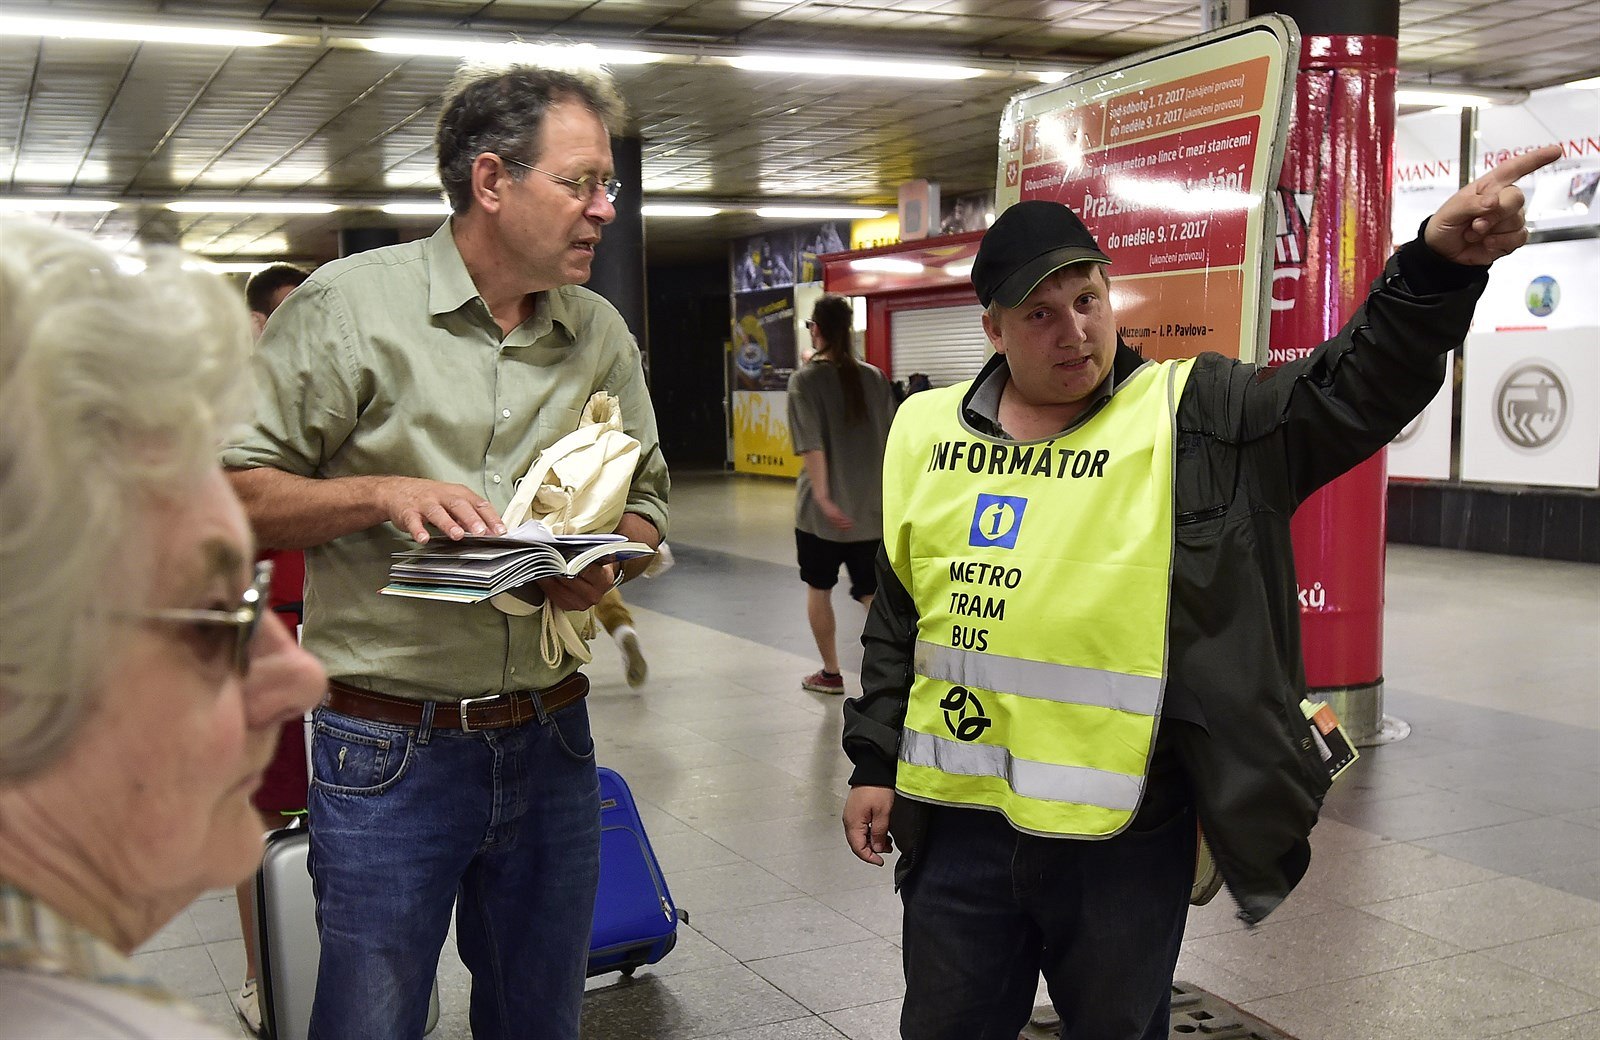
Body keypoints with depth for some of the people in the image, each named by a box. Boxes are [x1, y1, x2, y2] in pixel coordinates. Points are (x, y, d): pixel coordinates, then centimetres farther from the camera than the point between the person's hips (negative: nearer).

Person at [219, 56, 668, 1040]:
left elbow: (647, 501, 15)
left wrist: (604, 563, -7)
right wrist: (380, 494, -20)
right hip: (387, 753, -4)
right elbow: (229, 489, -6)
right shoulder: (350, 304, -7)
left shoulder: (603, 334, 7)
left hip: (551, 742, 5)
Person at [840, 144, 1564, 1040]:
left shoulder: (1195, 420, -4)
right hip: (957, 823, 3)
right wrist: (875, 762, 12)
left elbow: (1355, 391, -15)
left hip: (1126, 836, -2)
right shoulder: (929, 434, 5)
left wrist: (1441, 264, -32)